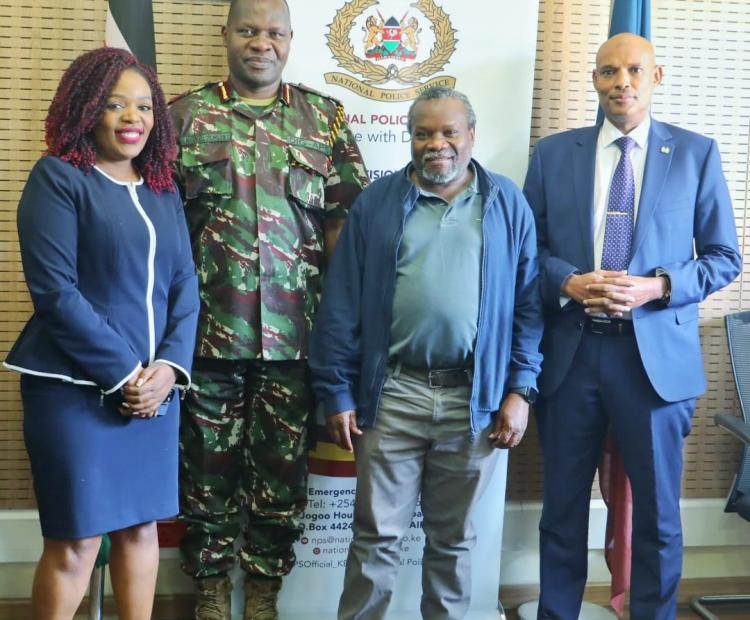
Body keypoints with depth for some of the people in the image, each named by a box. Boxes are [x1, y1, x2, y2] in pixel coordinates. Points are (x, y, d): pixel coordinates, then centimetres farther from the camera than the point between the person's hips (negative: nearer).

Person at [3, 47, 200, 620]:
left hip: (154, 384, 6)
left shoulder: (163, 190, 12)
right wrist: (122, 373, -14)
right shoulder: (58, 177, -5)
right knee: (75, 542, 0)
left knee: (141, 526, 12)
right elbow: (55, 292, -13)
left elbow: (185, 286, 8)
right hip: (77, 386, -5)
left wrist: (169, 366, -7)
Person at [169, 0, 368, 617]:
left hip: (296, 330, 1)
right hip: (208, 328, 0)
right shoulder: (185, 115, 5)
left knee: (283, 466, 10)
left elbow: (345, 219, 6)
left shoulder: (326, 117, 8)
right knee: (208, 461, 10)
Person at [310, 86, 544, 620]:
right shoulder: (376, 203, 4)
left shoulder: (508, 204, 5)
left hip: (476, 397, 1)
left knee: (454, 536, 15)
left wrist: (521, 389, -3)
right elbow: (341, 307, 2)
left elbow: (528, 305, 3)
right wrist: (338, 394, -2)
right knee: (376, 534, 7)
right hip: (392, 394, 0)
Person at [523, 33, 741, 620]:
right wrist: (568, 283, -13)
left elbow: (724, 256, 3)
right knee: (563, 507, 13)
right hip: (569, 351, 1)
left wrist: (659, 287, -14)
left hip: (656, 354, -1)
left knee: (657, 512, 9)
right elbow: (529, 247, 7)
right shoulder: (553, 153, 7)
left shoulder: (696, 153, 3)